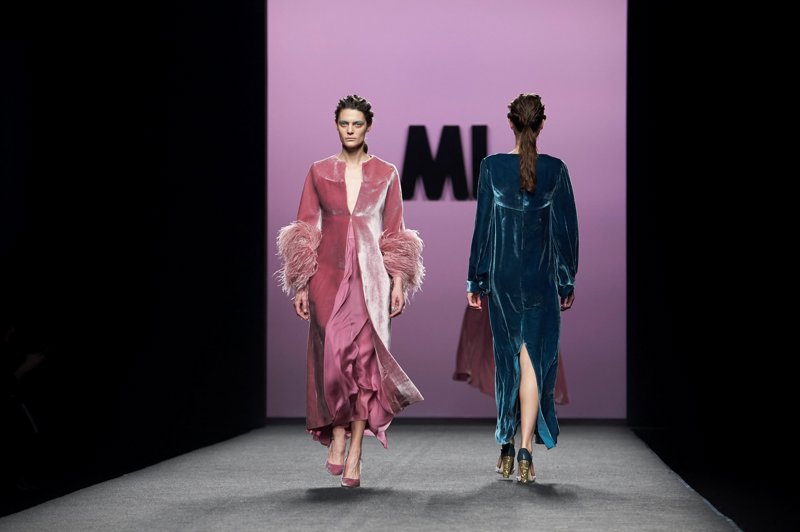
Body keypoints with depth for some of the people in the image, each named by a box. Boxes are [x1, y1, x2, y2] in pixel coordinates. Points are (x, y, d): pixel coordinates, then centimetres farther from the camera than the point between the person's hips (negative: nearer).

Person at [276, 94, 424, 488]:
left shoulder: (385, 174, 8)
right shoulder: (319, 172, 8)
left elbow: (394, 232, 8)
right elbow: (305, 230, 7)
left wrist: (398, 282, 0)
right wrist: (301, 286, 1)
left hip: (369, 274, 0)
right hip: (329, 273, 0)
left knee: (364, 354, -6)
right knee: (334, 350, -18)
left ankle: (355, 451, 0)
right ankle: (338, 433, -1)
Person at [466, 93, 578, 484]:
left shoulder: (492, 167, -5)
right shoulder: (555, 170, -5)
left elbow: (482, 226, -3)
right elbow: (566, 228, -2)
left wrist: (476, 280, 5)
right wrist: (567, 282, 7)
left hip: (502, 276, 1)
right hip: (541, 277, -1)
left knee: (506, 359, 14)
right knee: (534, 360, -1)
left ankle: (506, 448, 20)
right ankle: (526, 451, -12)